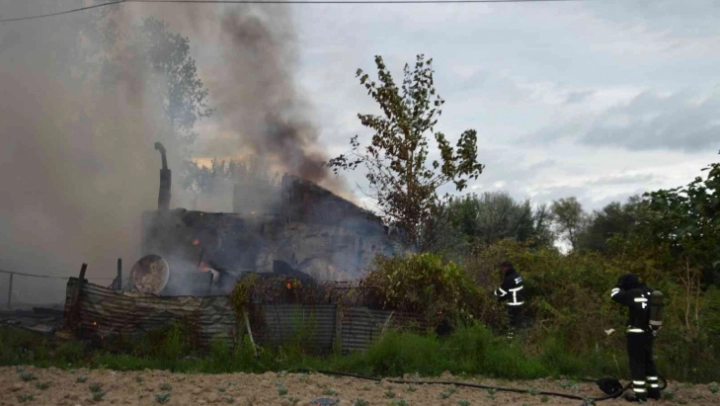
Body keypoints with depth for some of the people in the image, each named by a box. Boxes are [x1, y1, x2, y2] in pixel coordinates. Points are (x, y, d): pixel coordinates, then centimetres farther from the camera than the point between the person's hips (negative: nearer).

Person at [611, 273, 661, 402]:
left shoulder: (633, 294, -15)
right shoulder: (649, 292, 9)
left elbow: (615, 295, -6)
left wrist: (620, 283, 6)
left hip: (636, 333, -8)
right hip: (649, 332, 8)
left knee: (637, 363, -3)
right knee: (648, 361, 18)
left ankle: (639, 393, -2)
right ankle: (654, 390, 24)